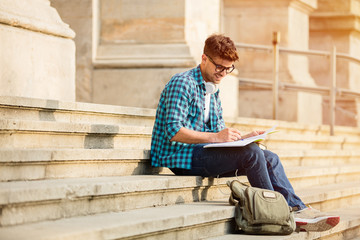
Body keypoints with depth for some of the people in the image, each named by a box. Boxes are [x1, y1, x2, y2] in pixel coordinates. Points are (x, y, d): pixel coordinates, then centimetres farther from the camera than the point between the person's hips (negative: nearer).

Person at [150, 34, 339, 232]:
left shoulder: (213, 92, 21)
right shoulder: (182, 83, -9)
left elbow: (218, 132, 20)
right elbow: (173, 130, -20)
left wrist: (244, 137, -1)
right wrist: (216, 137, -25)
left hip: (202, 152, 9)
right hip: (181, 157, -9)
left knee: (270, 158, -4)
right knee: (251, 153, -25)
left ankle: (298, 210, -14)